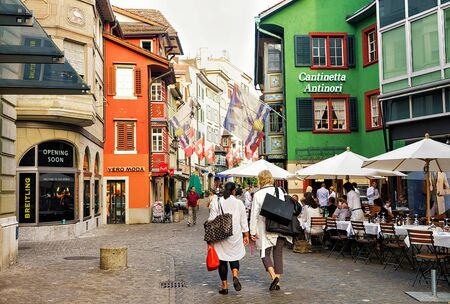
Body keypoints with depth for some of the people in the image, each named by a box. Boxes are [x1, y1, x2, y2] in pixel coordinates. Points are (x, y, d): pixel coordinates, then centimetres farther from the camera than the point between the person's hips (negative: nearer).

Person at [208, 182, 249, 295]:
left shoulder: (216, 203, -3)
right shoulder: (239, 203, 0)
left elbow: (211, 220, -3)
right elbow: (244, 222, 4)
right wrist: (246, 235, 13)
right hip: (235, 236, 1)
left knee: (222, 260, 7)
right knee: (234, 257, 16)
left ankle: (224, 286, 10)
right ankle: (235, 277, -10)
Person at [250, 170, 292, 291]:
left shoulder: (258, 194, -9)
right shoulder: (279, 191, 0)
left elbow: (254, 215, -7)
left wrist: (253, 231, 0)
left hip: (266, 229, -3)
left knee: (265, 254, 8)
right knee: (278, 254, 11)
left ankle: (273, 276, -15)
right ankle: (277, 283, 13)